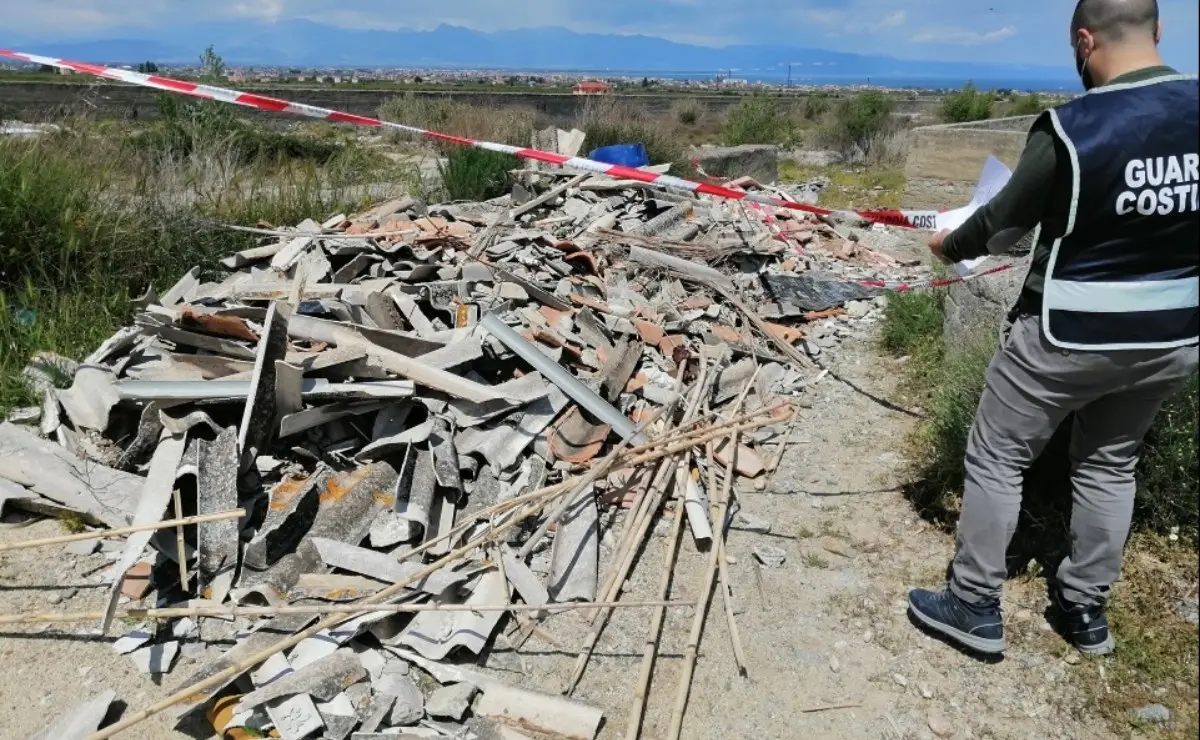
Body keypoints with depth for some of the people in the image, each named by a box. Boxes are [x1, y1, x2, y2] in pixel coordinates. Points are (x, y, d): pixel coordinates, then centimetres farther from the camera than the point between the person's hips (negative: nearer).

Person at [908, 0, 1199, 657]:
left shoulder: (1069, 129, -20)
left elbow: (1003, 224, -6)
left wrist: (951, 247, 13)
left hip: (1069, 335, -5)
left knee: (996, 459, 10)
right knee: (1111, 465, 21)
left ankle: (976, 607, 20)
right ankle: (1086, 610, 33)